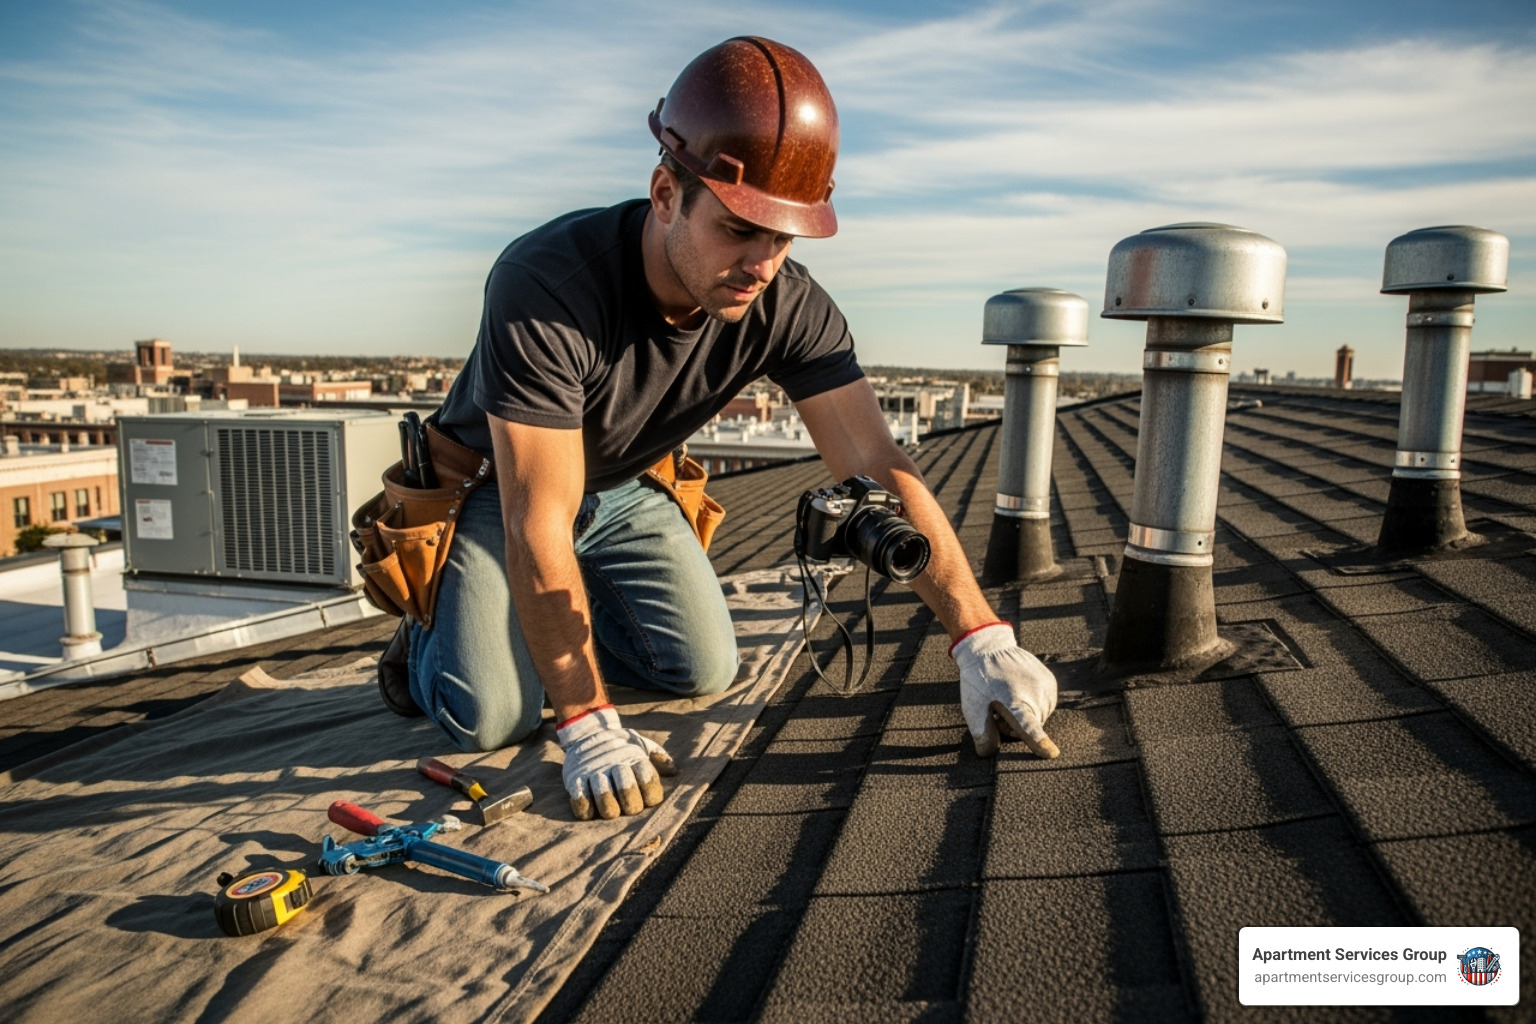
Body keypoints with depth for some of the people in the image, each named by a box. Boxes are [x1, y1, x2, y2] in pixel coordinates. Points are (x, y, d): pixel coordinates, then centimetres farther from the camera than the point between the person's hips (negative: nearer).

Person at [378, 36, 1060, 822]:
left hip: (621, 491, 5)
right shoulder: (545, 287, -38)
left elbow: (877, 468, -25)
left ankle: (553, 626, 22)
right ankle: (428, 638, 18)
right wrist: (588, 726, -36)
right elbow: (538, 527, -37)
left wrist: (982, 638, -35)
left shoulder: (789, 309, -23)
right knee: (494, 715, -18)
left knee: (706, 671, -4)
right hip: (493, 490, -4)